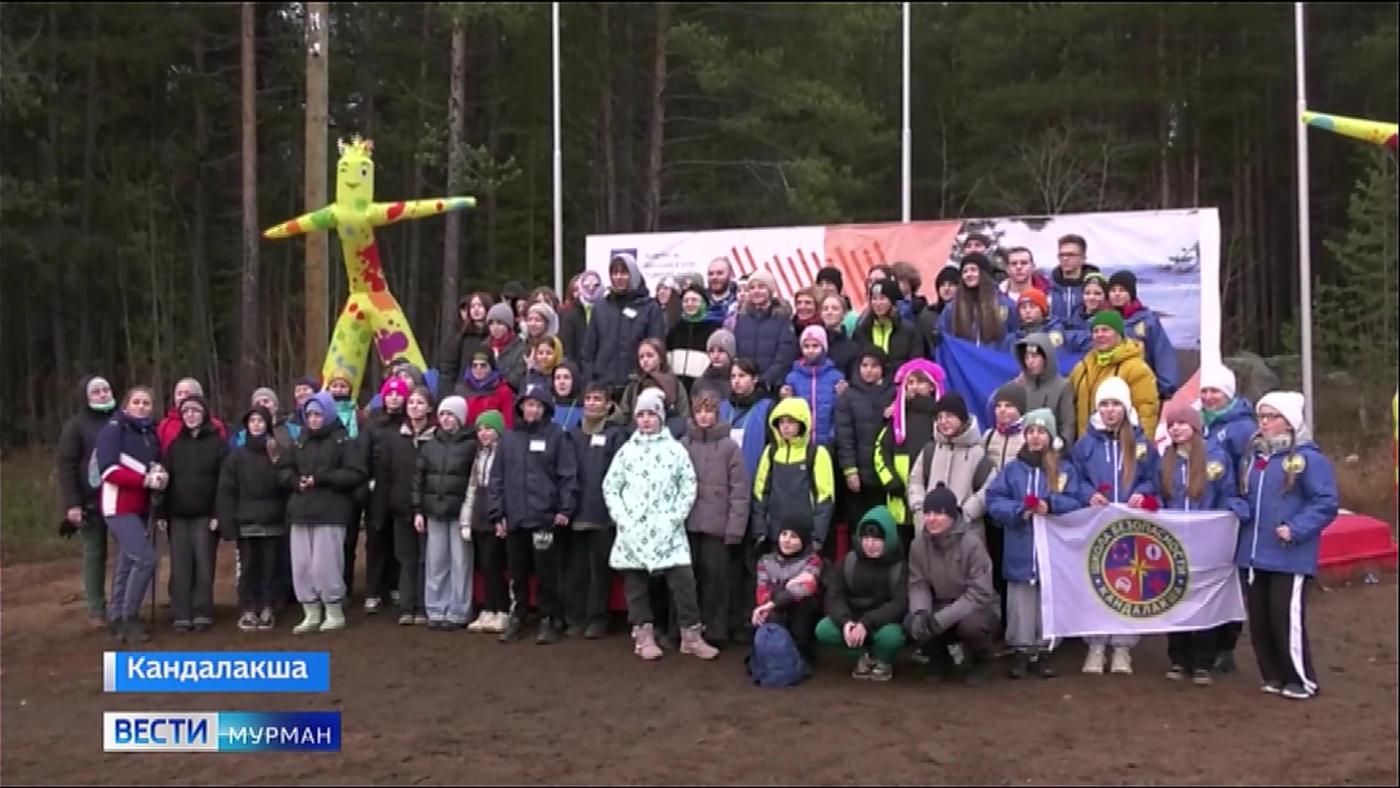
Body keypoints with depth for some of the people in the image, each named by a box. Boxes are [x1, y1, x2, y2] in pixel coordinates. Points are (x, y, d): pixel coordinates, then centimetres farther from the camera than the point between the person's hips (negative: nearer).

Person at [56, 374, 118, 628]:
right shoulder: (77, 425, -2)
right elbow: (66, 466, -6)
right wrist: (72, 503, -13)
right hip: (91, 502, -2)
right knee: (94, 554, 6)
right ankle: (96, 610, 12)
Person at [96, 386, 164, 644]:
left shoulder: (151, 432, 11)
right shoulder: (114, 429, -9)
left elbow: (155, 466, 17)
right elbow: (108, 469, -18)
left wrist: (161, 475, -6)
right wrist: (144, 480, -24)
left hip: (140, 508, 7)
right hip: (119, 507, -7)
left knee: (127, 563, 12)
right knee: (146, 558, -16)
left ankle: (116, 619, 22)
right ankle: (129, 619, -6)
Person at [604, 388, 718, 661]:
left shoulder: (675, 450, 4)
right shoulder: (627, 451, 8)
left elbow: (688, 487, 3)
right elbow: (610, 486, 7)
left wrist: (675, 517, -7)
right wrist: (621, 517, -5)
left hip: (667, 531, -1)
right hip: (632, 530, 2)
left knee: (683, 579, -8)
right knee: (636, 583, 5)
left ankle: (691, 635, 1)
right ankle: (644, 635, 15)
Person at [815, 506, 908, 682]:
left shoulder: (900, 565, -13)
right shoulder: (848, 561, -4)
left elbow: (900, 604, -21)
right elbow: (834, 597, -8)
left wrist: (867, 623, -34)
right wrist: (845, 621, -30)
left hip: (885, 622, -3)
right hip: (853, 620, 3)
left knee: (891, 635, -38)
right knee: (823, 629, -25)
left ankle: (883, 661, 1)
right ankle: (863, 656, 3)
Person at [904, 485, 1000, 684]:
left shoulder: (971, 543, -22)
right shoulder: (919, 544, -7)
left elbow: (980, 593, -25)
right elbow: (918, 584, -4)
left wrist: (942, 619, -33)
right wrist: (920, 612, -27)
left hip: (976, 608, -4)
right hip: (941, 607, 4)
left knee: (970, 624, -38)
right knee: (912, 623, -26)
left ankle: (978, 664, -1)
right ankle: (940, 661, 7)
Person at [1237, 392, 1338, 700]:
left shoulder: (1308, 458, -9)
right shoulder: (1254, 456, 13)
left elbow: (1325, 504, -12)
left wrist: (1295, 529, -19)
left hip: (1289, 556, -7)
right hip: (1254, 553, 7)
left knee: (1286, 618, -5)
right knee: (1259, 619, 10)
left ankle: (1301, 679, 11)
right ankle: (1274, 676, 23)